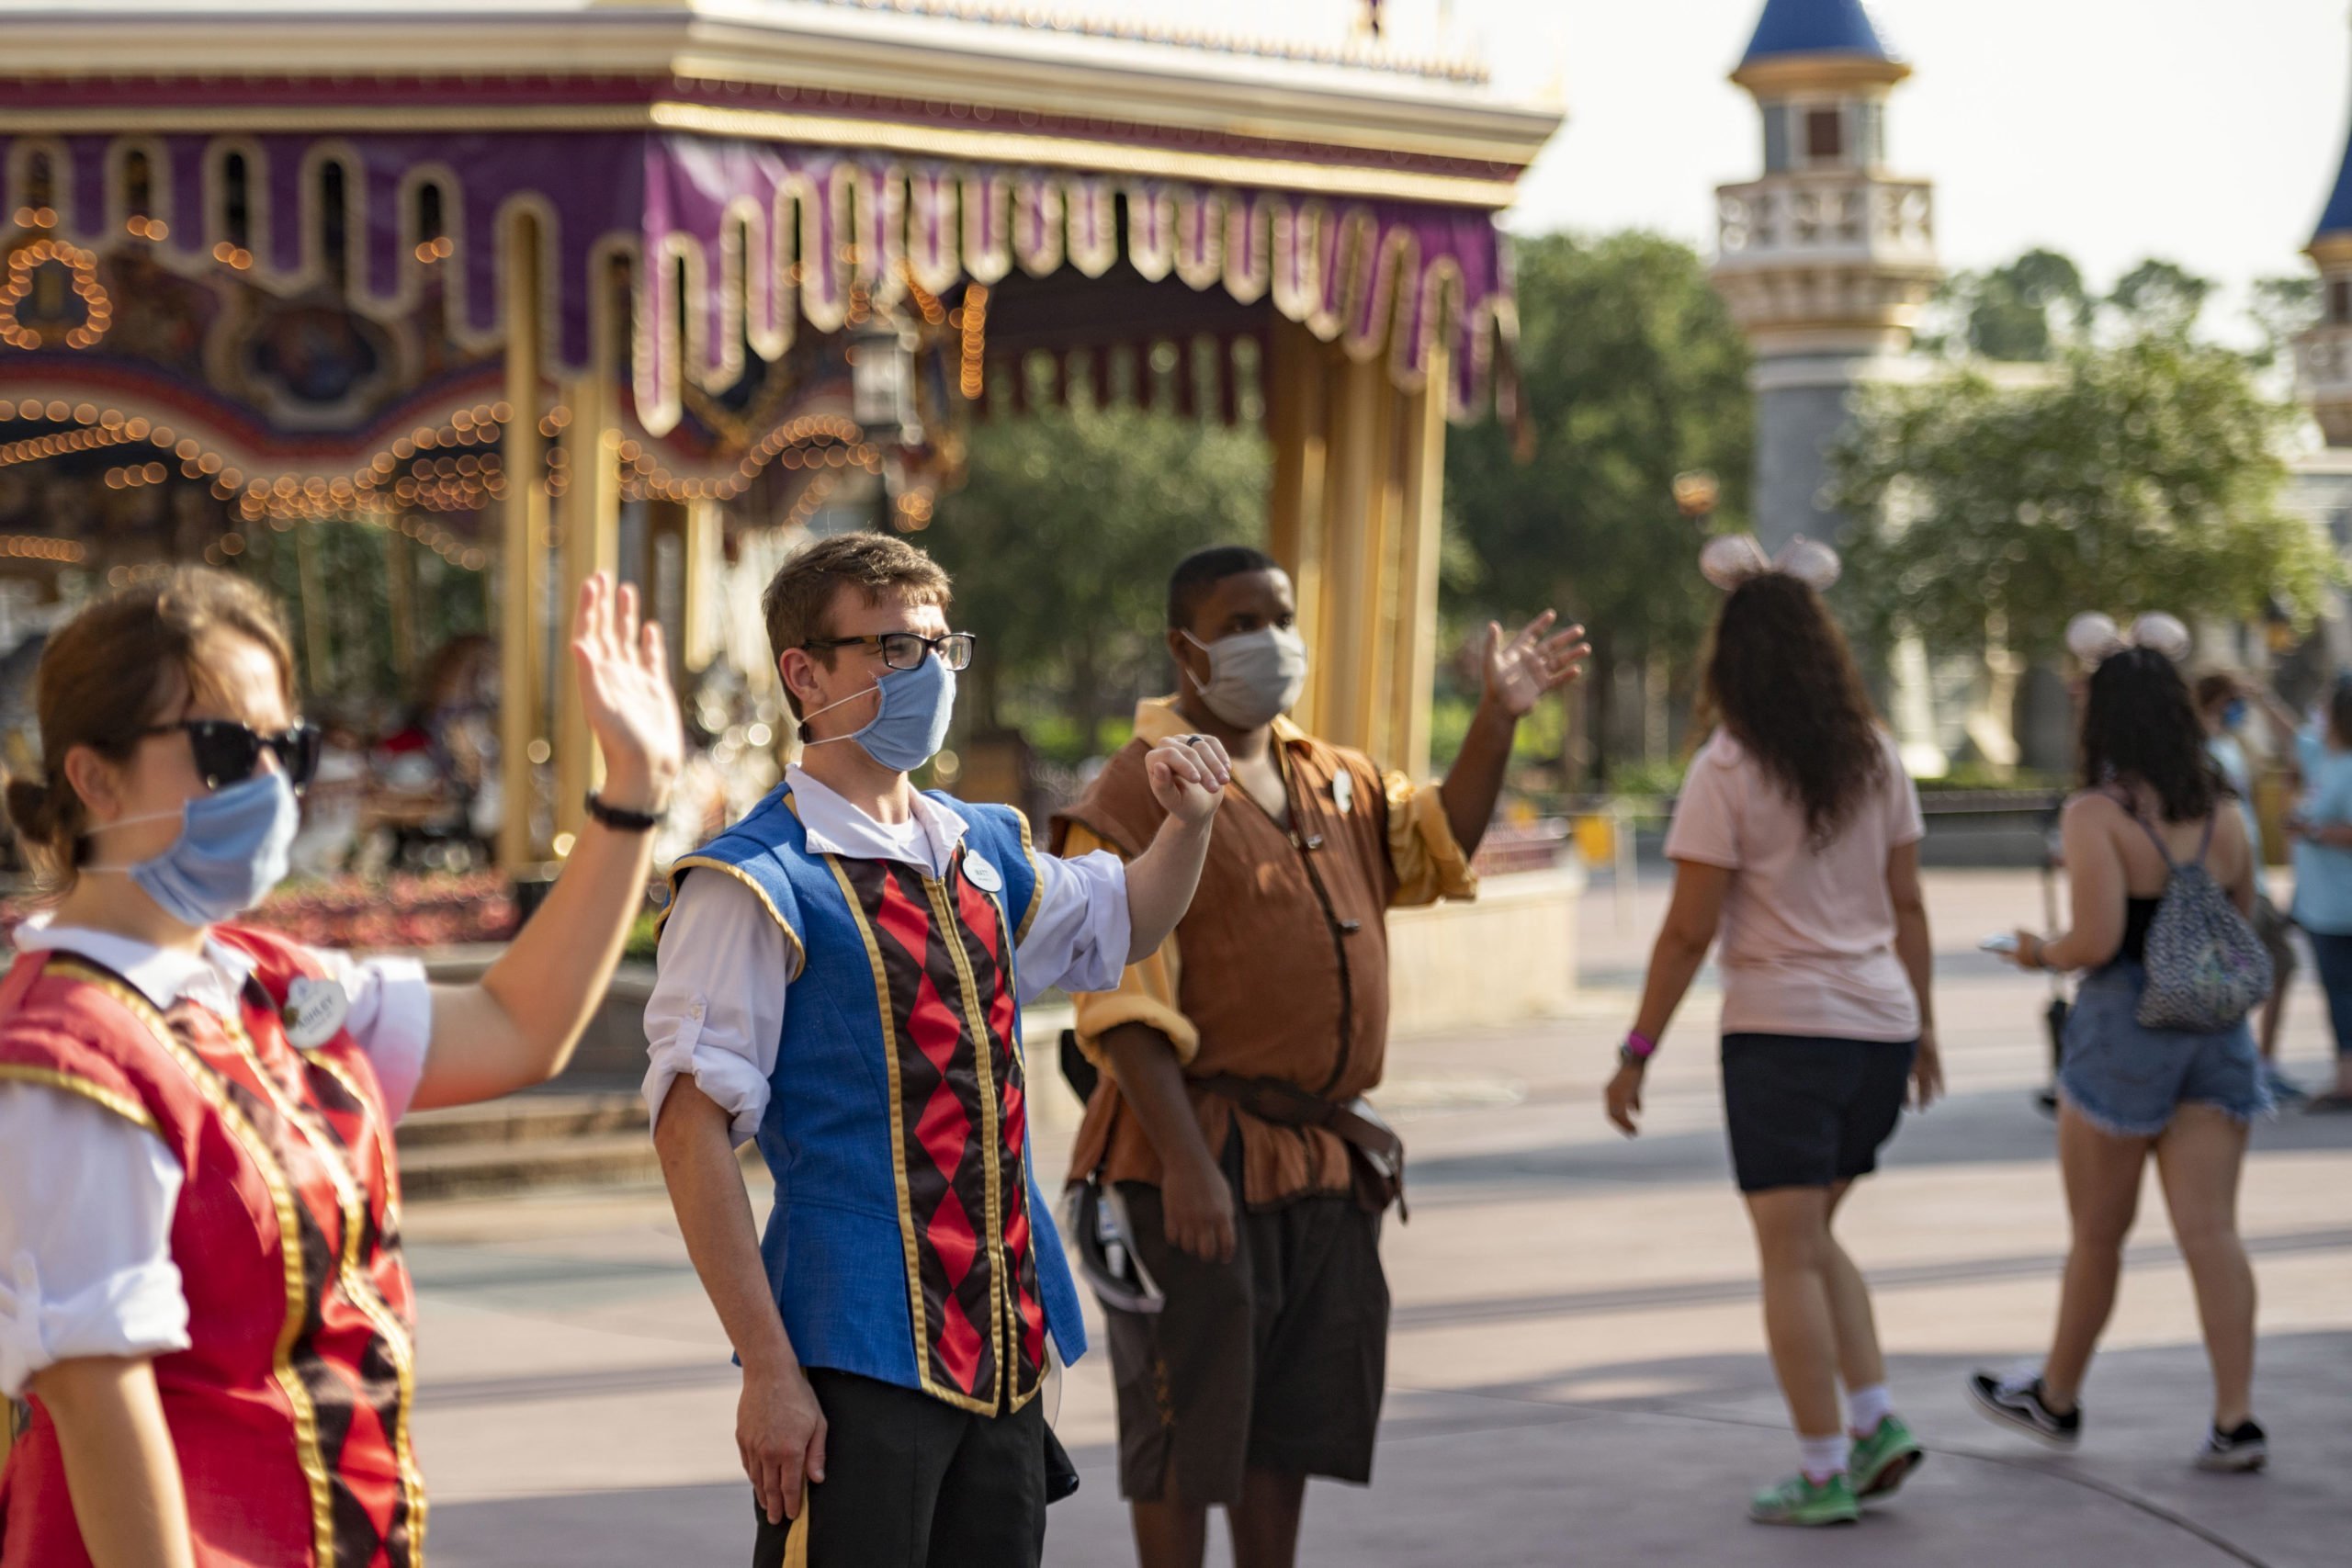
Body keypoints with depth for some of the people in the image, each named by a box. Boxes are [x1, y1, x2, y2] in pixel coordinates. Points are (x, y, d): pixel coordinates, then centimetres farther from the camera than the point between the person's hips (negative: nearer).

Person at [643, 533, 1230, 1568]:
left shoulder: (981, 851, 12)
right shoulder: (756, 883, -9)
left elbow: (1120, 923, 32)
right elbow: (691, 1133, -13)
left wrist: (1187, 824, 10)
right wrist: (769, 1371, -18)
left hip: (1007, 1355, 7)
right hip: (858, 1360, -7)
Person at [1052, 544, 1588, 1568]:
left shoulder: (1333, 780, 14)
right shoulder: (1141, 791, -11)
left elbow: (1437, 847, 23)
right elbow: (1123, 1006, -16)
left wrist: (1496, 720, 8)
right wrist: (1184, 1160, -24)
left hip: (1324, 1157, 8)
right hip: (1200, 1154, -7)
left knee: (1293, 1419, 14)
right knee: (1185, 1424, -1)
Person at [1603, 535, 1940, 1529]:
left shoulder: (1729, 772, -10)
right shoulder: (1877, 758, 7)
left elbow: (1689, 931, -11)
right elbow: (1907, 907, 11)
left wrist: (1638, 1051, -4)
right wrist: (1922, 1026, 20)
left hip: (1781, 1030, -6)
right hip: (1879, 1025, 6)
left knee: (1792, 1254, 1)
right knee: (1815, 1237, 20)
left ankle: (1824, 1474, 1)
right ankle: (1877, 1421, 10)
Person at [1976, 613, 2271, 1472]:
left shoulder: (2096, 815, -14)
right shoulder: (2224, 818, 4)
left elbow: (2099, 939, -21)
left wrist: (2041, 952, -2)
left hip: (2123, 1031, -4)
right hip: (2216, 1033, 4)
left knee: (2098, 1234, 10)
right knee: (2209, 1230, 2)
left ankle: (2057, 1399, 29)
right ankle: (2236, 1421, -4)